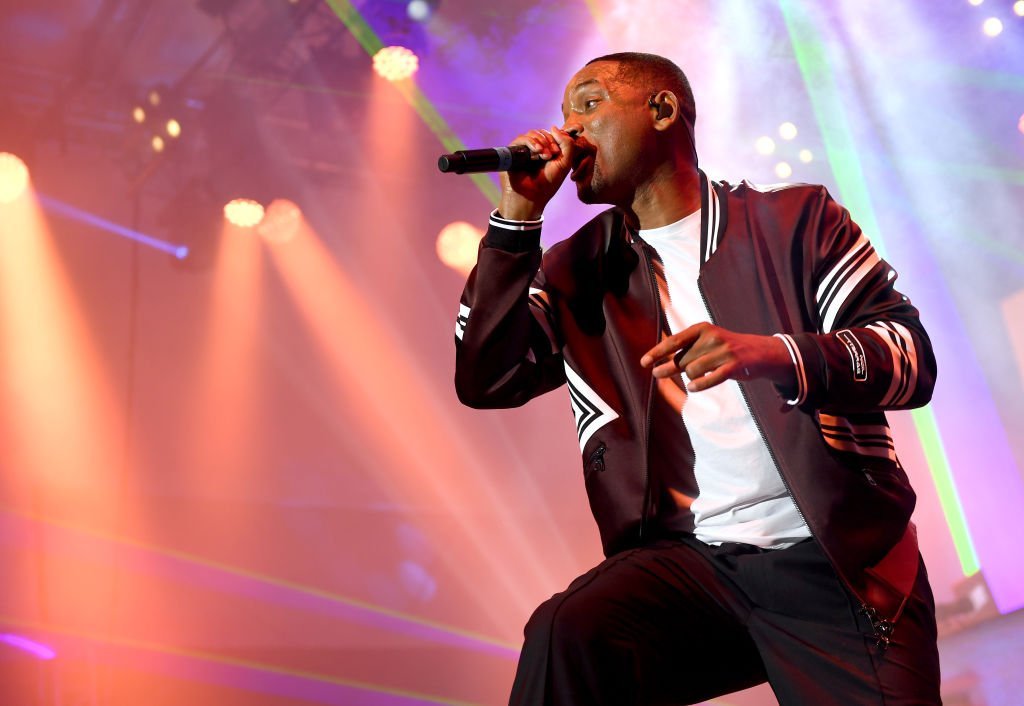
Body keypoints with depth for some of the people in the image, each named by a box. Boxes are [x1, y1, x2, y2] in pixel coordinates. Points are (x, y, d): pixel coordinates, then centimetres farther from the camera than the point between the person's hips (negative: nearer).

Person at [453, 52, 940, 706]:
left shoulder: (796, 218, 6)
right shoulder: (578, 269, 14)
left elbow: (913, 353, -4)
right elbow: (485, 379, 2)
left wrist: (774, 354, -24)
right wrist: (519, 211, -2)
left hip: (837, 560, -1)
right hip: (689, 555, 1)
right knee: (566, 636, -27)